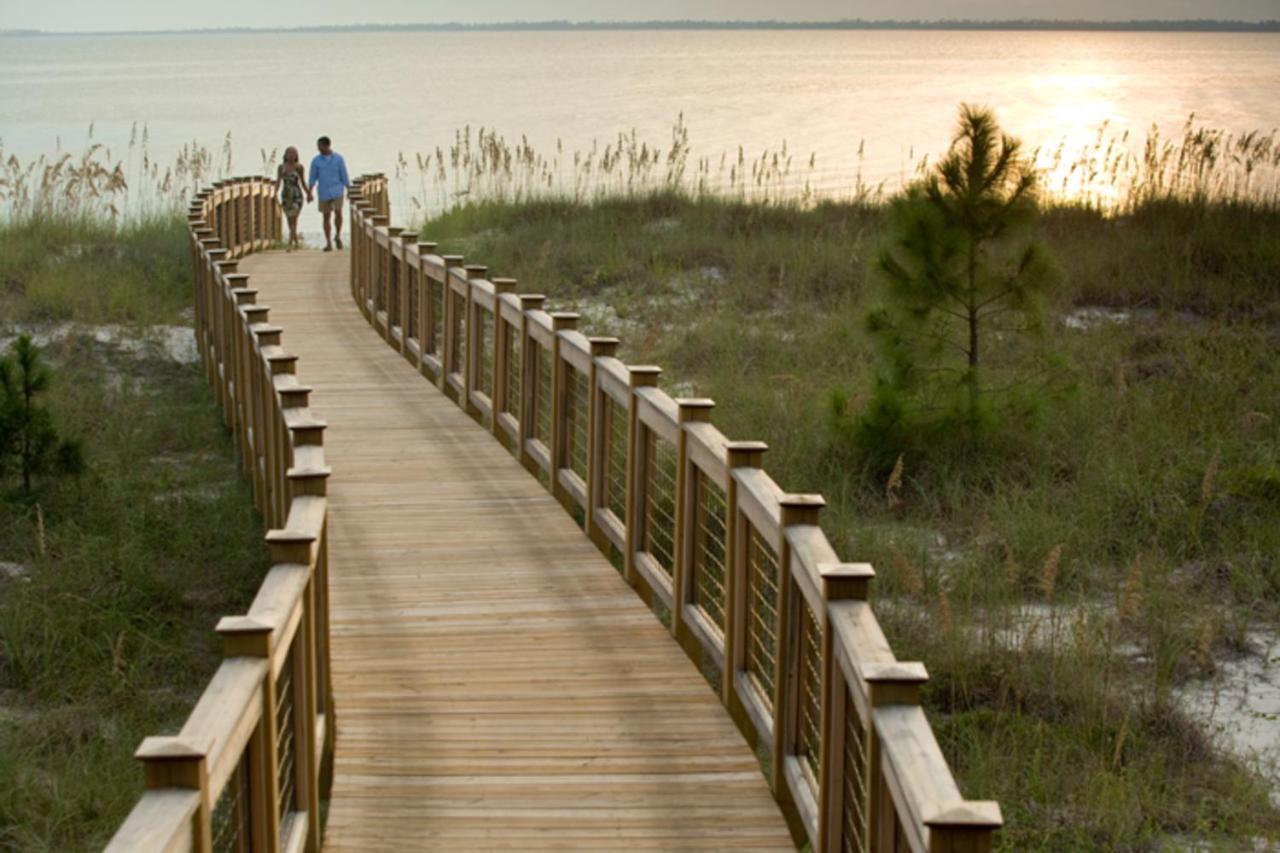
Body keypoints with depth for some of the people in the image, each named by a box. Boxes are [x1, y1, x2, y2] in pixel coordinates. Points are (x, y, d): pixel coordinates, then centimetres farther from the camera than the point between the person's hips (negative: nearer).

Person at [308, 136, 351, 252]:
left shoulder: (338, 158, -1)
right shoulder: (316, 160, 2)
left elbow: (344, 176, 3)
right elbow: (313, 178, 4)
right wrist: (309, 193, -6)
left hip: (337, 191, -1)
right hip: (323, 193, 1)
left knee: (338, 213, -14)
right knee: (326, 216, 2)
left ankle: (338, 235, 11)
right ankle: (328, 243, 8)